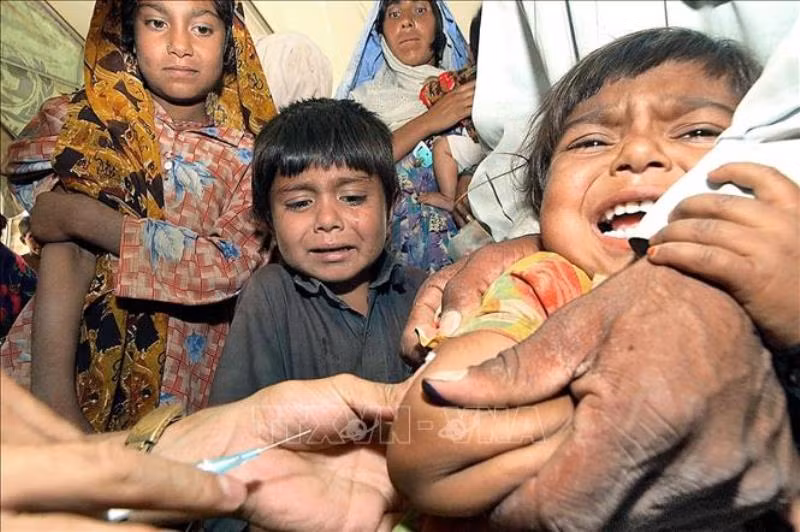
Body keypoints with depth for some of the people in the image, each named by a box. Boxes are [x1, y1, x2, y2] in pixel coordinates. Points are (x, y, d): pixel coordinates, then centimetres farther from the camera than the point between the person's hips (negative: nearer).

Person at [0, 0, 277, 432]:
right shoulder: (94, 121, 3)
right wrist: (52, 392, -22)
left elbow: (232, 265, -13)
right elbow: (64, 258, -10)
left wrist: (83, 217, -14)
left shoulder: (249, 155, 3)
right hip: (80, 353, 0)